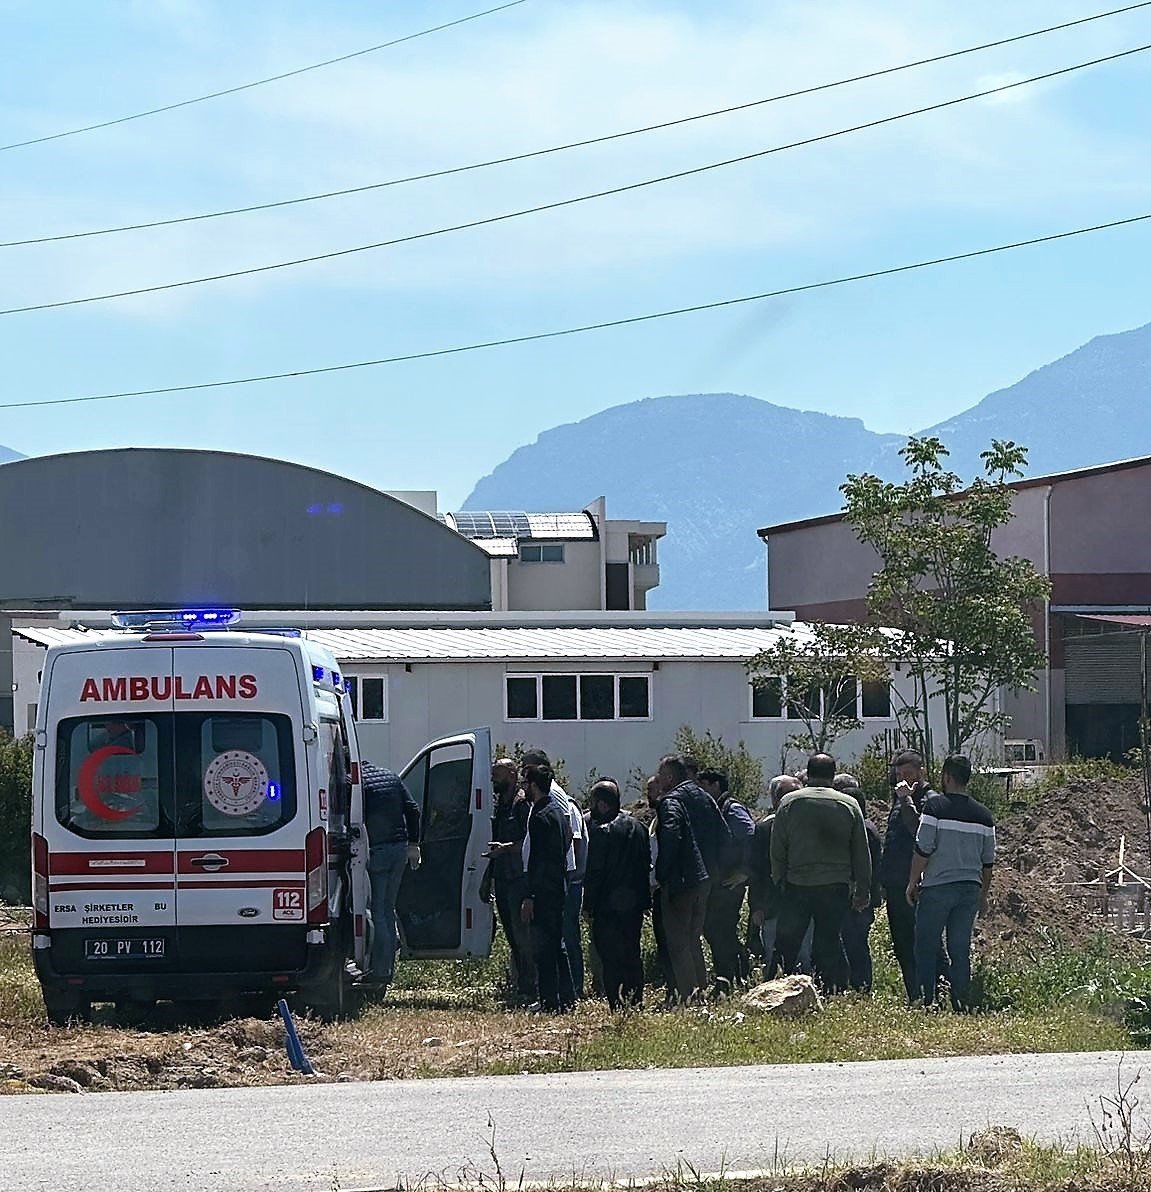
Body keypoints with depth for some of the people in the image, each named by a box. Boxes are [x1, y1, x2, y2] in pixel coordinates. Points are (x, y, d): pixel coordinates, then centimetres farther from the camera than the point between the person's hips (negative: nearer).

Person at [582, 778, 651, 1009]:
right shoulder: (637, 826, 9)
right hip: (635, 903, 7)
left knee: (611, 959, -2)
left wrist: (588, 906, -9)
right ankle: (636, 1002, 18)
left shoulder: (601, 831, -13)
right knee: (633, 957, 14)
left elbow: (594, 872, -14)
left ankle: (617, 1006, -5)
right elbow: (646, 863, 13)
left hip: (609, 905, -7)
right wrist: (643, 898, 17)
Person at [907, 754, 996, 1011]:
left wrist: (913, 882, -1)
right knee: (961, 950, 7)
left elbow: (923, 849, -11)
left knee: (926, 948, 2)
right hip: (970, 888, 5)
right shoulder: (983, 815, 8)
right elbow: (988, 861, 13)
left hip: (937, 887, -5)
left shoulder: (935, 806, -8)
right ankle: (961, 1002, 4)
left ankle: (927, 1000, -4)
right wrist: (983, 894, 24)